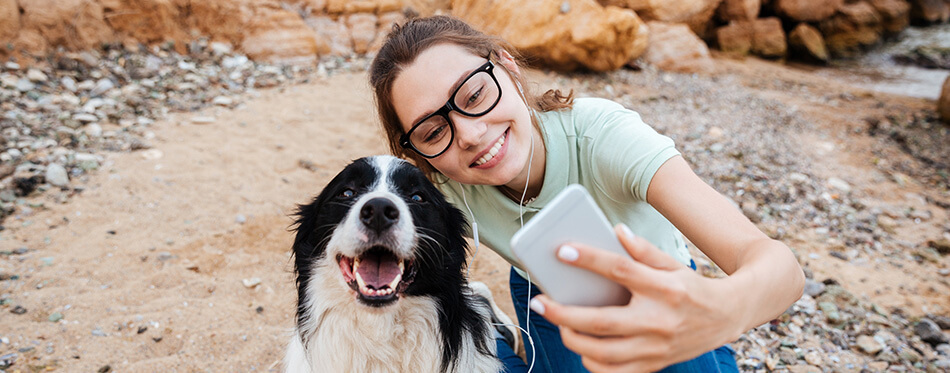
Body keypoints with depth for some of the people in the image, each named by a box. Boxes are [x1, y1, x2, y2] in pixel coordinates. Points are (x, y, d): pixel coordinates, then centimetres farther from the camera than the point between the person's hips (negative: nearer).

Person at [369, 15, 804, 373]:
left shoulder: (598, 134, -35)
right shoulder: (447, 191, -25)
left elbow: (778, 264, -43)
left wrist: (724, 308, -63)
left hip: (659, 298, 0)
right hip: (547, 306, 1)